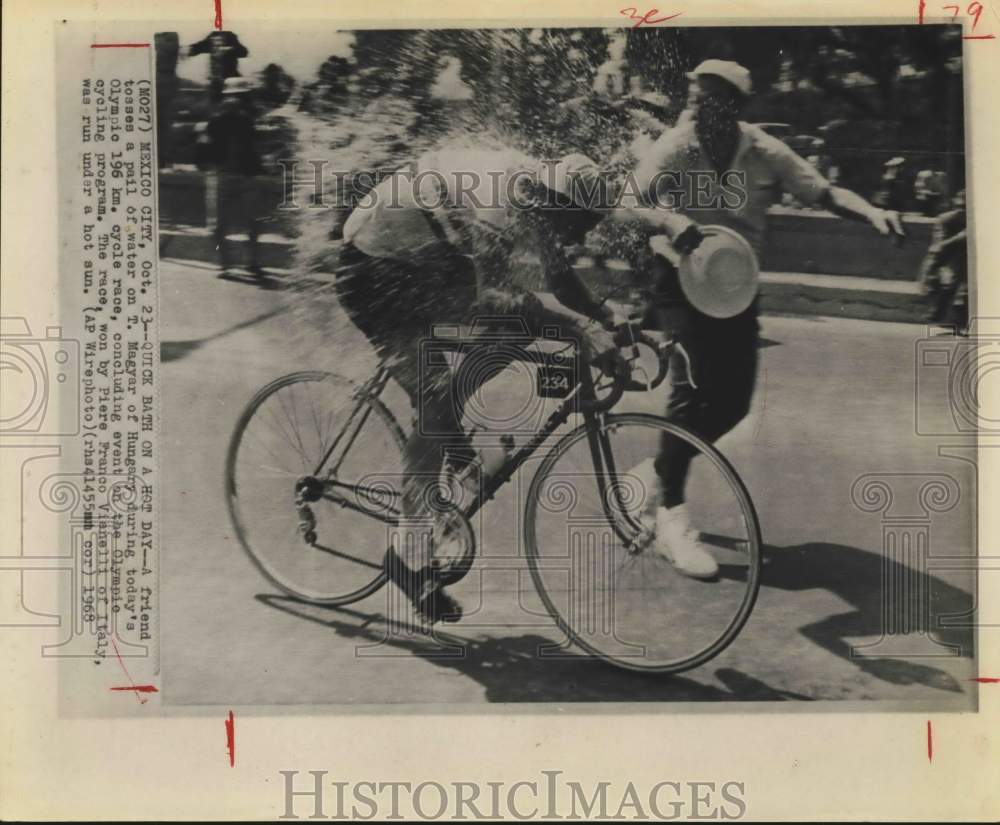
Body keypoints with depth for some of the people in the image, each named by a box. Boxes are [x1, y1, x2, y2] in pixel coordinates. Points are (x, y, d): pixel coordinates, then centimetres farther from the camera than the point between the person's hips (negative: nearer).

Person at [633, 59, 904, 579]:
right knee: (692, 385, -20)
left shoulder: (765, 153, -10)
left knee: (733, 402, 2)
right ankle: (670, 515, -9)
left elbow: (825, 193, -10)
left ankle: (658, 473, 24)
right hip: (682, 279, -4)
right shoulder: (673, 148, -17)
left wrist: (871, 212, -29)